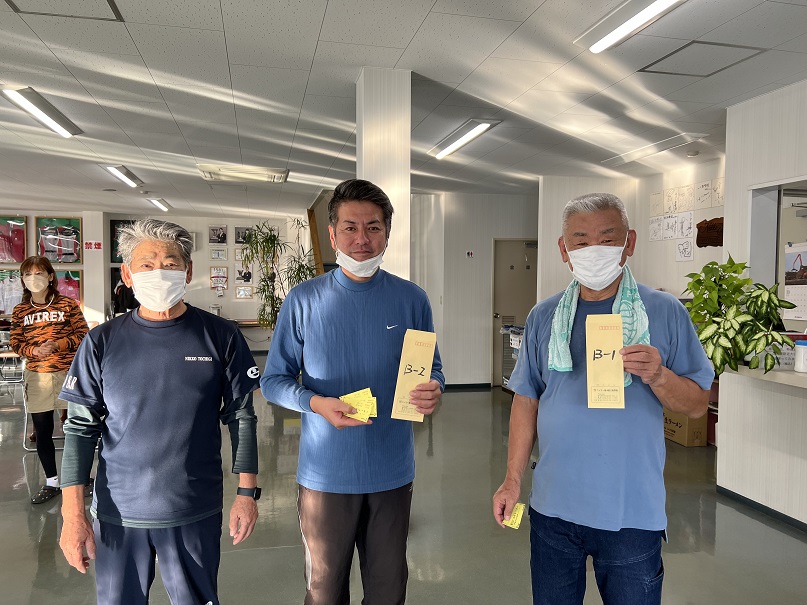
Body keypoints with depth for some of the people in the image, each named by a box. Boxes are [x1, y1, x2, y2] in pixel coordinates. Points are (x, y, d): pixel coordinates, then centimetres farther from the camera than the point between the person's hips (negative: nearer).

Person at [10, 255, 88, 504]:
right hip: (37, 376, 3)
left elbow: (83, 335, -5)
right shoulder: (20, 311, 4)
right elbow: (16, 343, 5)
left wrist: (57, 345, -18)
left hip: (69, 372, -2)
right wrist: (34, 351, -14)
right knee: (42, 431, 8)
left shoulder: (68, 305, -3)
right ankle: (52, 482, 23)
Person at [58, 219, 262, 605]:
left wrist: (247, 492, -1)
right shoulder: (102, 342, -3)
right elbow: (80, 429, 1)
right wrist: (73, 512, -3)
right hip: (117, 514, 1)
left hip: (196, 514, 0)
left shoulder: (220, 337, -5)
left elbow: (241, 417, 0)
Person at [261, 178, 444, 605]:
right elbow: (274, 380, -1)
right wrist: (317, 403, -20)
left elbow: (431, 371, 8)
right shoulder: (303, 301, -6)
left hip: (392, 473, 2)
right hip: (325, 474, -1)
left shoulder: (411, 300, -2)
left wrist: (432, 392, -15)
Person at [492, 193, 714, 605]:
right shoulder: (543, 317, 2)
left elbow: (697, 404, -3)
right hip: (553, 508, 2)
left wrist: (657, 375, -23)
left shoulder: (665, 312, -5)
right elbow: (527, 401, 7)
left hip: (632, 512, -2)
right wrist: (512, 479, 4)